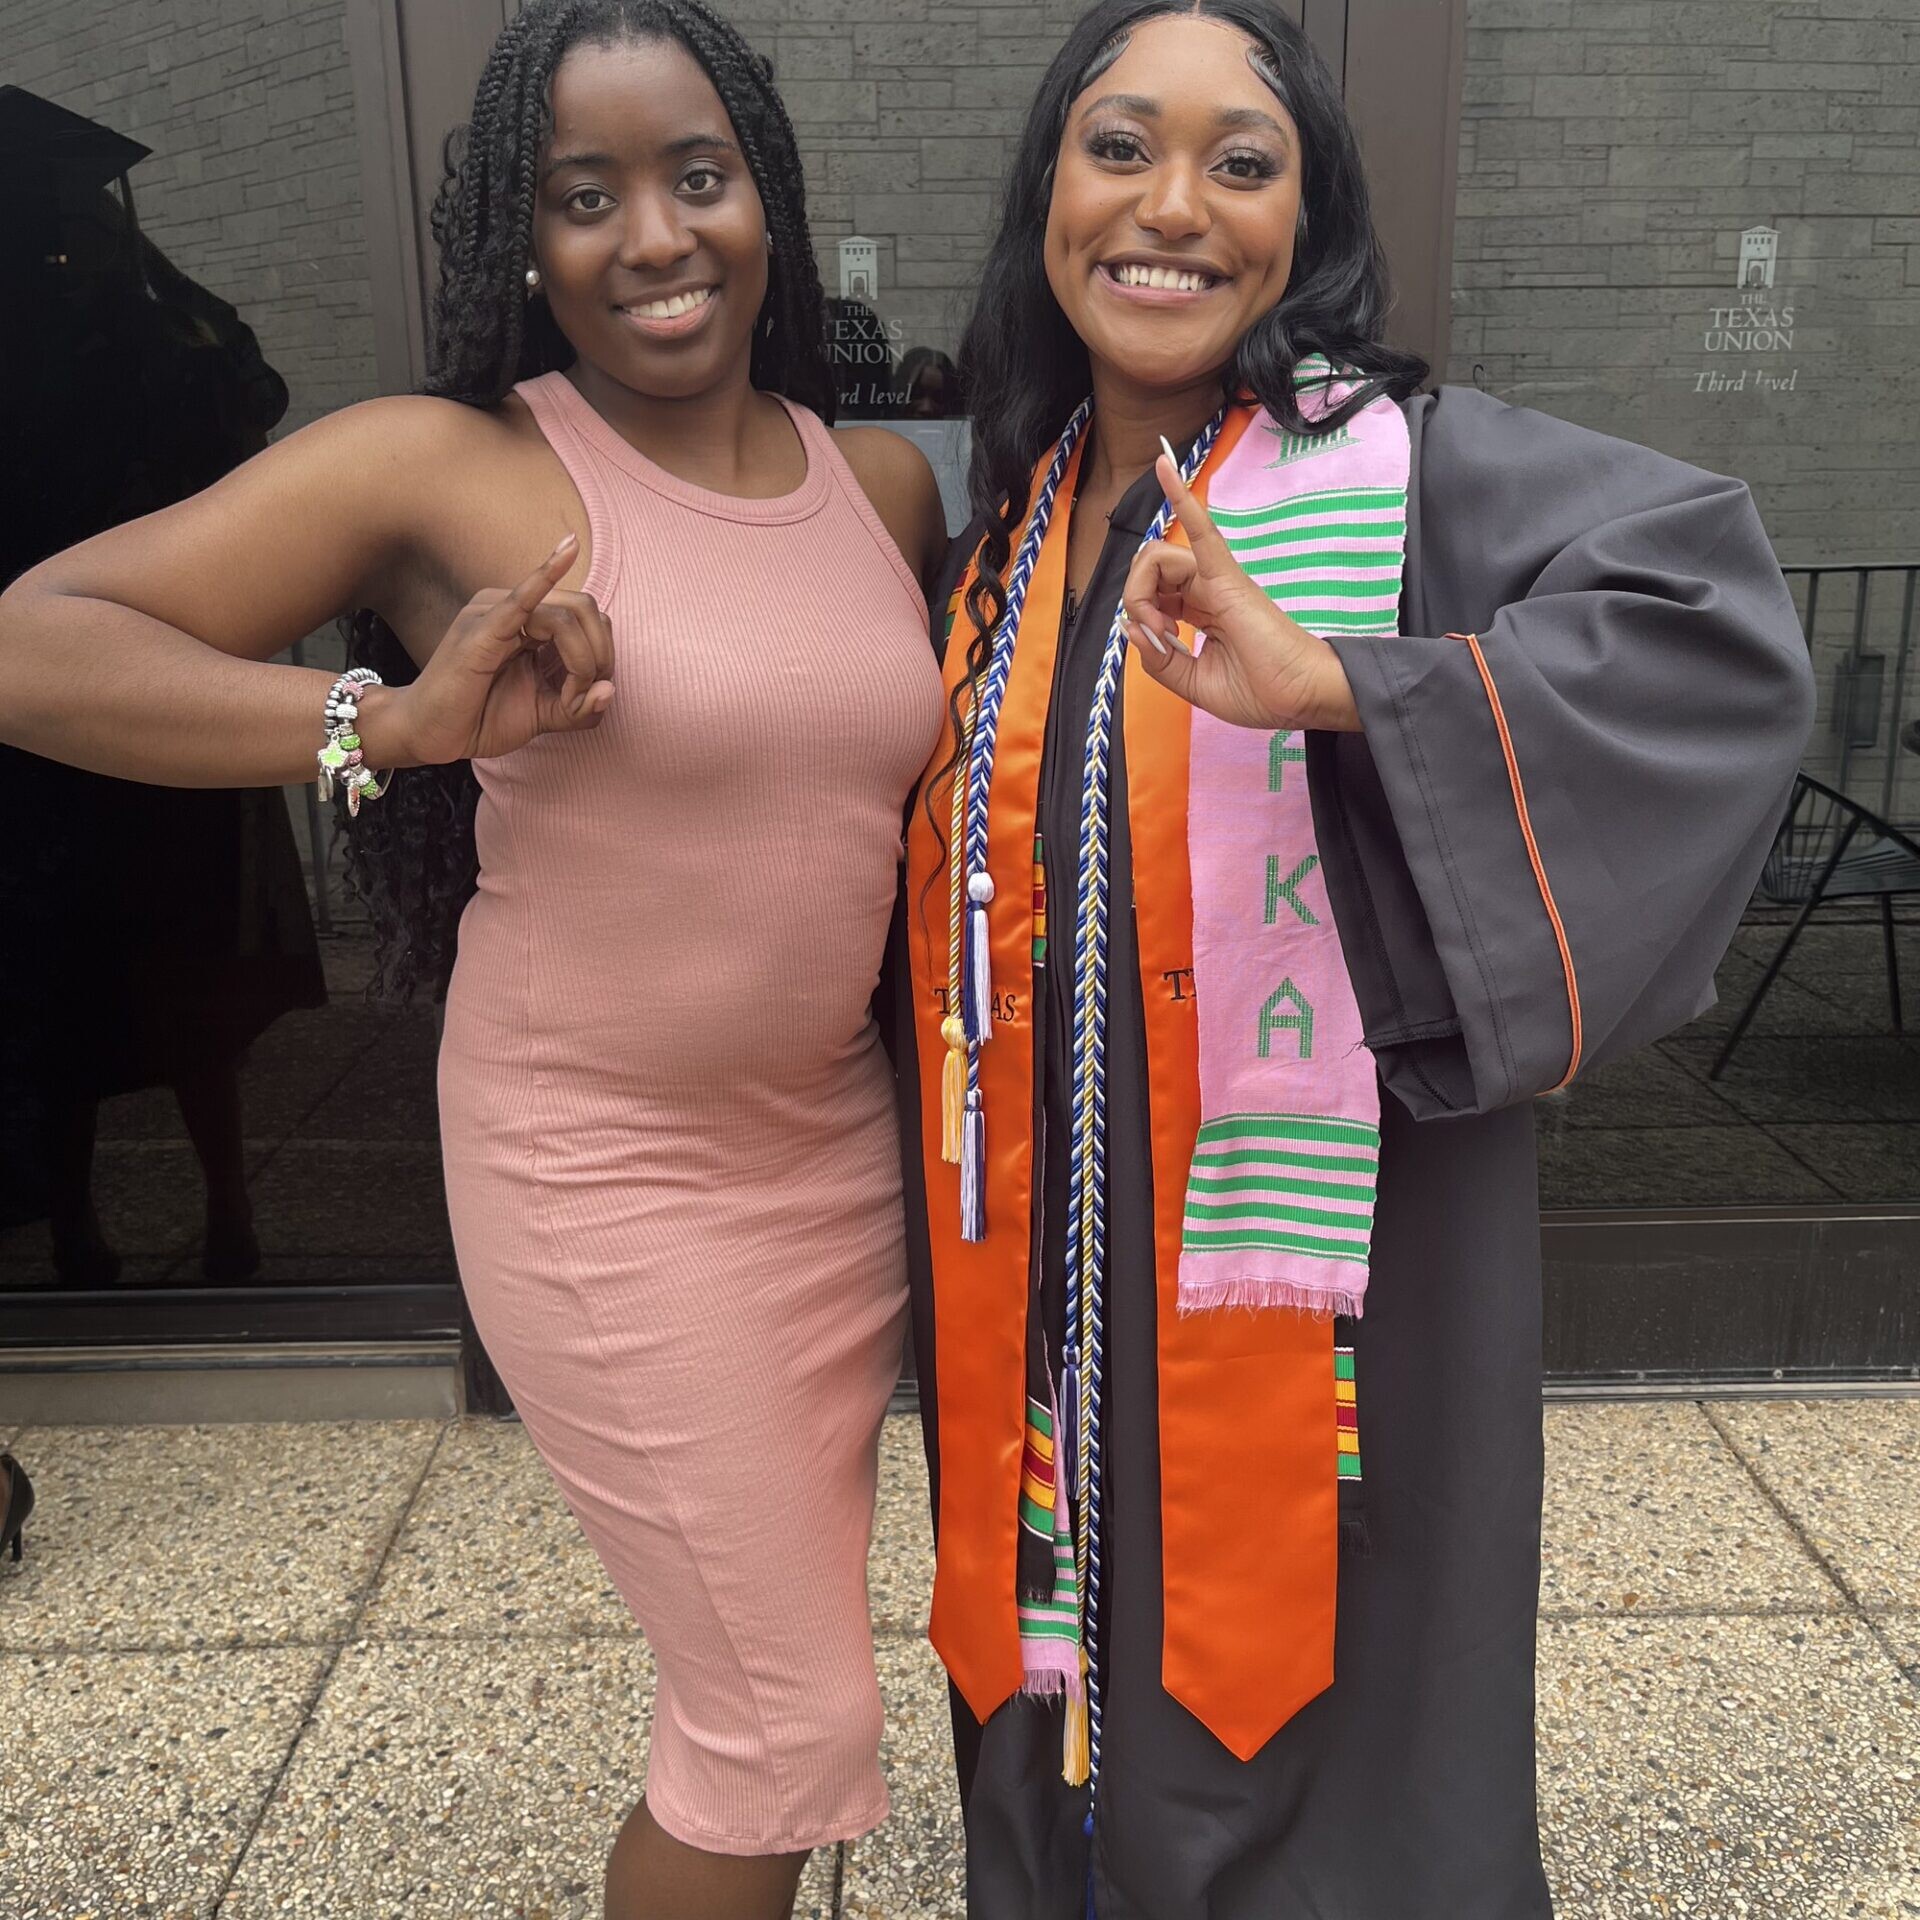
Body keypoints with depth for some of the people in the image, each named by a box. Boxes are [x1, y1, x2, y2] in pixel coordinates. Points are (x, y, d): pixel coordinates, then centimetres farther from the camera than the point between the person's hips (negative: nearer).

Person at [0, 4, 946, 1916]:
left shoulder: (889, 485, 4)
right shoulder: (447, 471, -11)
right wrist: (386, 721, -27)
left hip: (838, 1151, 6)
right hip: (604, 1176, -5)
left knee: (784, 1652, 22)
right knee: (790, 1719, 6)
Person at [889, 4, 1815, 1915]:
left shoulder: (1396, 463, -9)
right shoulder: (1018, 521, 8)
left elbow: (1720, 610, -25)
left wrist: (1326, 683, -33)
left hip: (1315, 1276, -5)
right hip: (1051, 1279, 5)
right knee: (1070, 1727, 20)